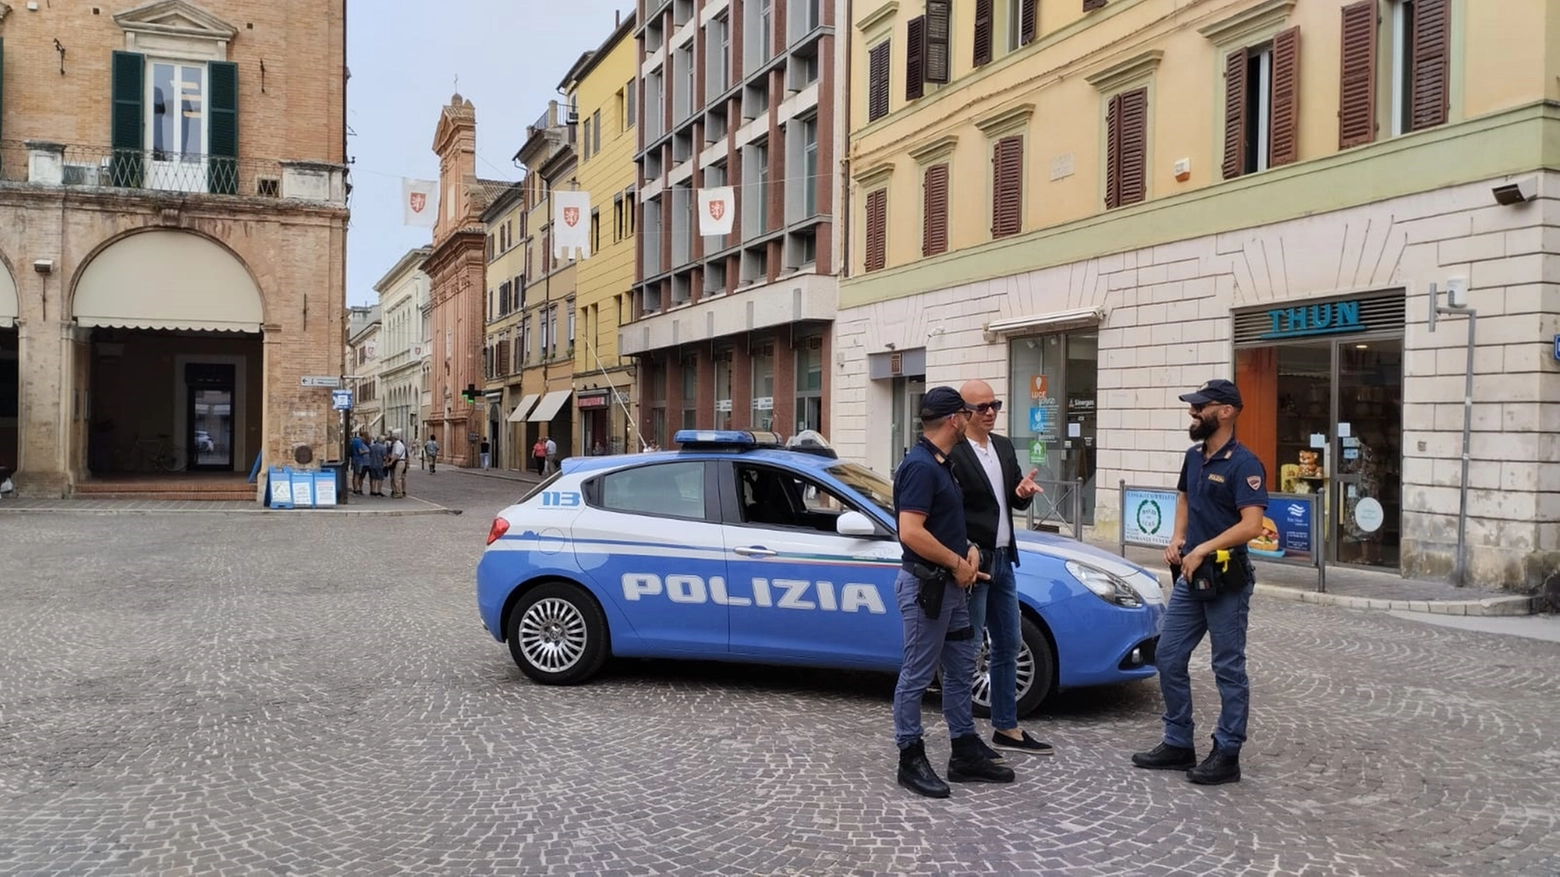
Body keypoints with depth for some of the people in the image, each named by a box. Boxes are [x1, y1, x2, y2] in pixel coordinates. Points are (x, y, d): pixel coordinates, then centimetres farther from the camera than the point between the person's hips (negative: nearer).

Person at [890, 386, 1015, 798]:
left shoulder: (940, 464, 11)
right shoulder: (919, 466, -19)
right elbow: (911, 533, -27)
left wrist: (969, 549, 3)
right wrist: (958, 563, -16)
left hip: (949, 585, 10)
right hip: (925, 586, -10)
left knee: (961, 669, 15)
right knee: (917, 675, 0)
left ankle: (966, 754, 25)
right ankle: (911, 760, 11)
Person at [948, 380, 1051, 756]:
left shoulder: (1003, 446, 11)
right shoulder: (952, 453, -15)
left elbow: (1015, 503, 15)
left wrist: (1024, 492, -7)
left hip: (1002, 559, 9)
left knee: (1008, 646, 15)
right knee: (967, 650, 0)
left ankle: (1007, 728, 27)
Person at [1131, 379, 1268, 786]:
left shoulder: (1243, 464, -15)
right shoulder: (1194, 457, 9)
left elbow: (1252, 525, -24)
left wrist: (1203, 549, -24)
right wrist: (1176, 538, 8)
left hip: (1227, 579, -8)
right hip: (1189, 576, 8)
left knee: (1228, 668, 3)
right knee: (1168, 658, 10)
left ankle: (1227, 755, 12)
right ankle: (1178, 744, 22)